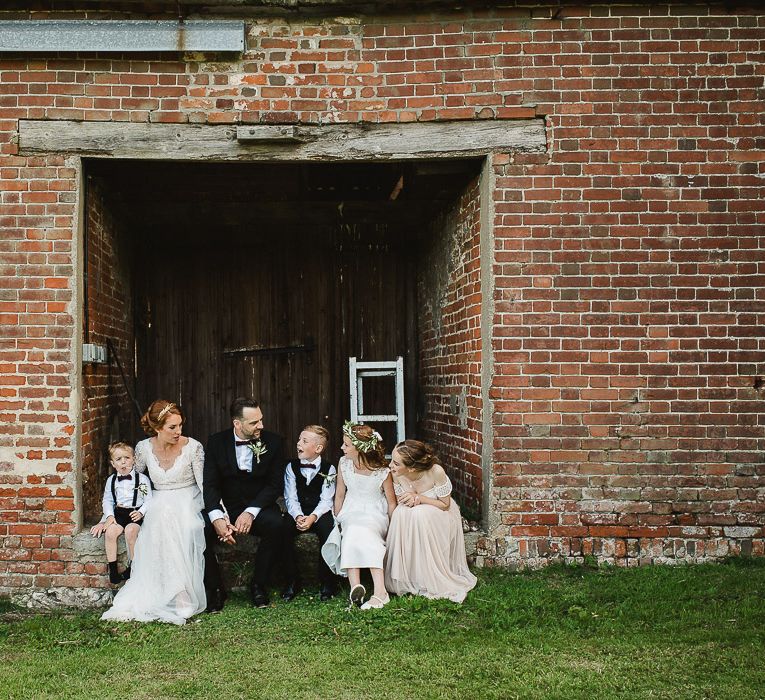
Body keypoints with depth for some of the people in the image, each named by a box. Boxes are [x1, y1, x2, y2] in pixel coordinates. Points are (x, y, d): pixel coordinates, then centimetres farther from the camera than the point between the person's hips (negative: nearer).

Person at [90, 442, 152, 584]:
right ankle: (112, 569, -15)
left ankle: (132, 567, -15)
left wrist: (141, 512, -16)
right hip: (118, 512, 3)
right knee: (110, 531, -25)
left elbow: (148, 500, 0)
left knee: (131, 530, -32)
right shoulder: (111, 480, 10)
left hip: (135, 512, -3)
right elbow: (107, 500, 13)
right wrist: (109, 516, -3)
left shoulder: (142, 479, 0)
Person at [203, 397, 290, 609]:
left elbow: (275, 485, -6)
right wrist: (217, 517, -25)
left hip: (259, 506, 0)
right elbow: (210, 485, -7)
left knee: (276, 524, -32)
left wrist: (250, 512, -21)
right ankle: (215, 589, -7)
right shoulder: (216, 442, -2)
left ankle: (258, 586, -12)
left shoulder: (273, 442, -3)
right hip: (225, 508, 1)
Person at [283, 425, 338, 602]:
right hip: (298, 513, 2)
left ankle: (327, 583, -19)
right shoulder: (292, 467, 6)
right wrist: (298, 517, -22)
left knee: (328, 527, -33)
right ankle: (291, 582, -14)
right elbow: (291, 498, -2)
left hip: (320, 514, -2)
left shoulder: (329, 469, -1)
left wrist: (312, 517, -27)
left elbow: (326, 500, -10)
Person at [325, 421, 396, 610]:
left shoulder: (382, 471, -12)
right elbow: (340, 495, 9)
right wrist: (337, 521, 8)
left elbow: (391, 502, -4)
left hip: (375, 514, -3)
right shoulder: (344, 463, -2)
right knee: (352, 533, -33)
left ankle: (379, 591, -44)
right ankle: (355, 586, -45)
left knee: (361, 531, -37)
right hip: (351, 513, 3)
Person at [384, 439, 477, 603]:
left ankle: (434, 582, -19)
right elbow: (400, 501, -2)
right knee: (401, 513, -30)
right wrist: (411, 501, -25)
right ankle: (406, 578, -17)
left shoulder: (436, 472, -31)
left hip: (441, 515, -3)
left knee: (420, 515, -34)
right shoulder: (396, 475, -20)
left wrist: (419, 498, -29)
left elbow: (445, 504, -17)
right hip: (413, 515, 3)